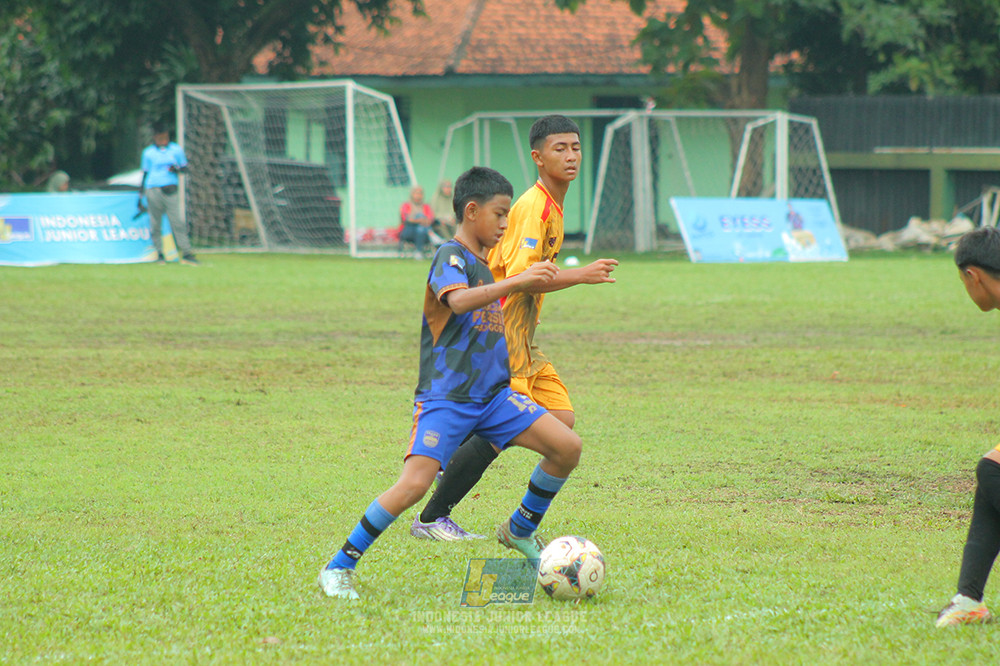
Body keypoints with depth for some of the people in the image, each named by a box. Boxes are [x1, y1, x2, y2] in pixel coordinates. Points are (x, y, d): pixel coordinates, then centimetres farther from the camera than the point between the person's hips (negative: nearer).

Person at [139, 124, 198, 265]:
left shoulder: (176, 150, 11)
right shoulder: (148, 152, 10)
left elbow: (185, 168, 14)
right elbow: (145, 174, 15)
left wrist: (176, 169, -10)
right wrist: (140, 196, 13)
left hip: (171, 190, -1)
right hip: (153, 189, 1)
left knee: (178, 222, -9)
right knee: (155, 224, -1)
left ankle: (186, 254, -9)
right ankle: (159, 253, 8)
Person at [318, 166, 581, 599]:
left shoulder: (481, 263, 18)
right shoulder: (452, 256, -9)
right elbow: (458, 302, -32)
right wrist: (516, 283, -37)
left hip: (492, 394, 8)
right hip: (445, 397, -8)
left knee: (567, 447, -4)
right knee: (413, 485, -22)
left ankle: (520, 530, 18)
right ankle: (339, 567, -8)